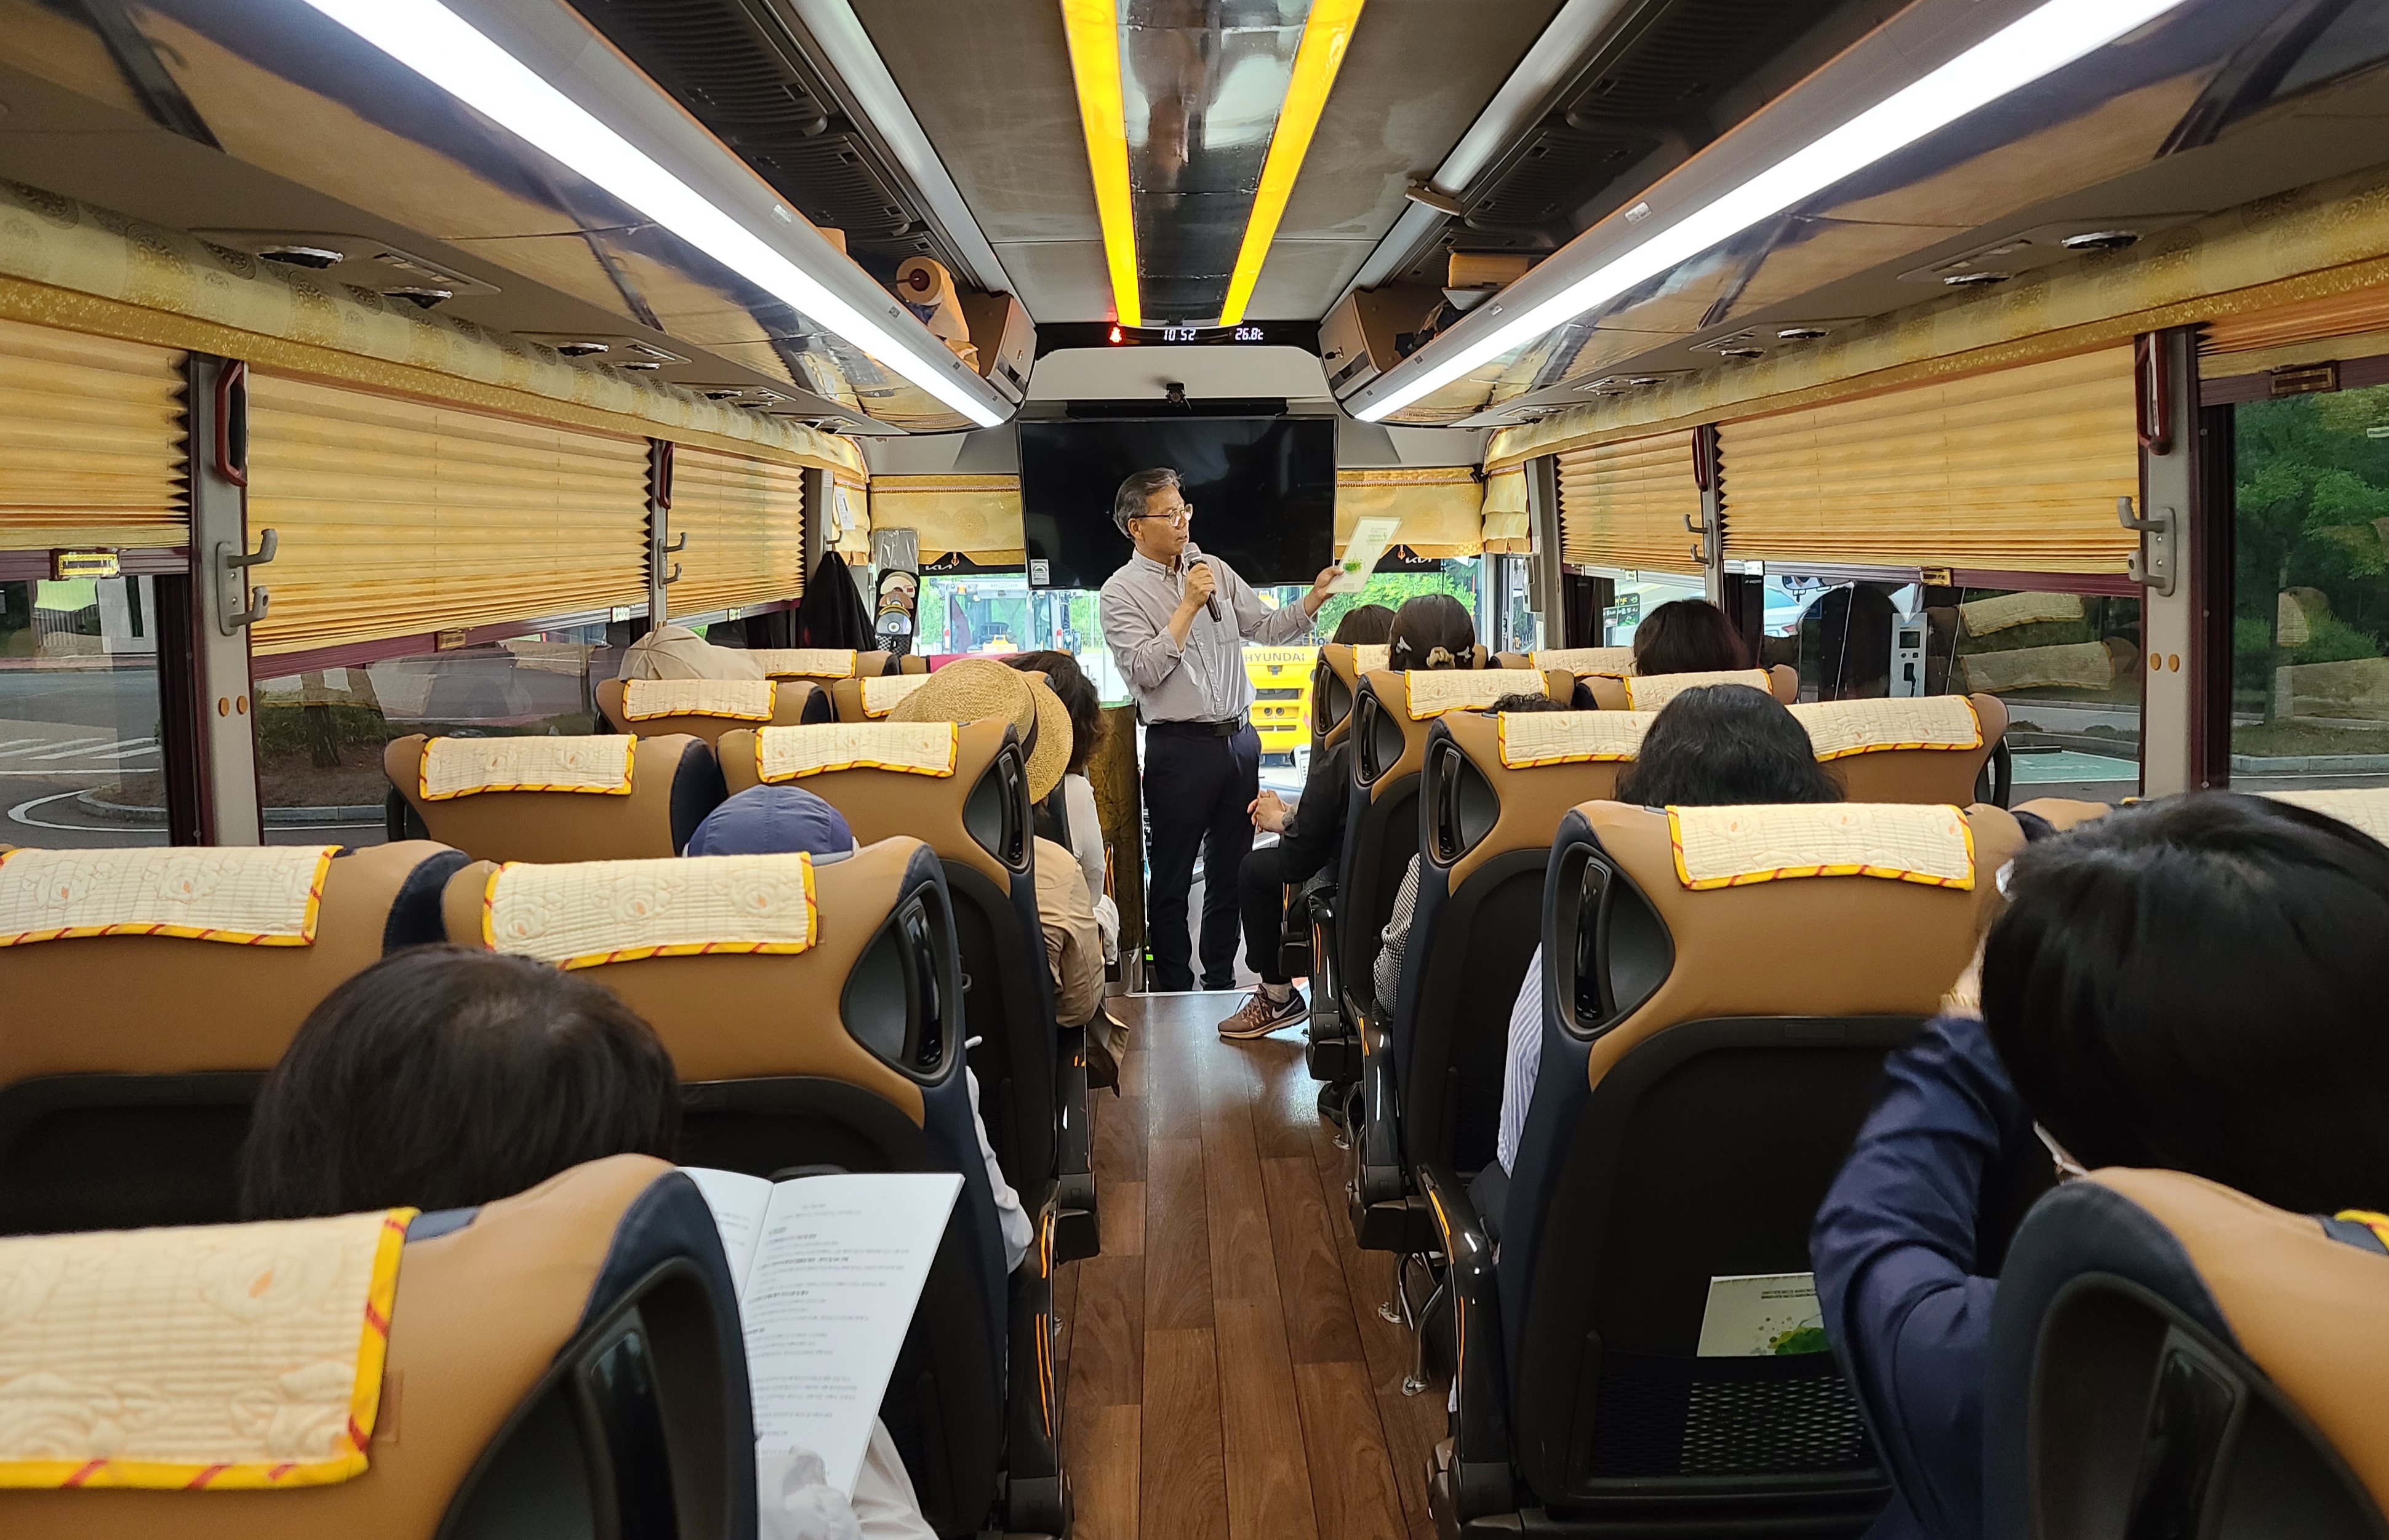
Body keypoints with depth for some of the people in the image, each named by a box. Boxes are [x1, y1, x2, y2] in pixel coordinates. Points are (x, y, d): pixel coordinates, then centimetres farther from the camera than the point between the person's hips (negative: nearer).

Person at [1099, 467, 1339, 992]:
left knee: (1230, 870, 14)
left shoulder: (1215, 570, 11)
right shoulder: (1121, 592, -5)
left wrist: (1316, 596, -7)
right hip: (1180, 748, -5)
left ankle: (1221, 981, 26)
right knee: (1173, 880, 3)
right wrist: (1189, 605, -16)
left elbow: (1268, 628, 9)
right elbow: (1144, 670, -17)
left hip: (1239, 740, 6)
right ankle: (1174, 991, 15)